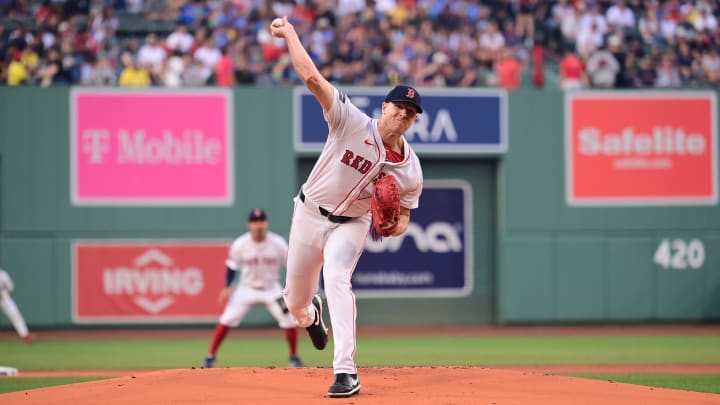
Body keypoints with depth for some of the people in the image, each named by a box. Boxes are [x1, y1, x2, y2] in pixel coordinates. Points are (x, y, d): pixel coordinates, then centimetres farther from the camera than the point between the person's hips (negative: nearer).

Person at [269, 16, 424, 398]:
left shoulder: (410, 169, -13)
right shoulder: (353, 123, -21)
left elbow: (403, 216, -1)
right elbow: (311, 77, -25)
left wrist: (393, 226, -25)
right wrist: (289, 32, -30)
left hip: (351, 224, -1)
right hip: (310, 215, 1)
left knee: (336, 278, -31)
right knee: (295, 302, 11)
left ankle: (346, 373, -34)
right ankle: (311, 315, 54)